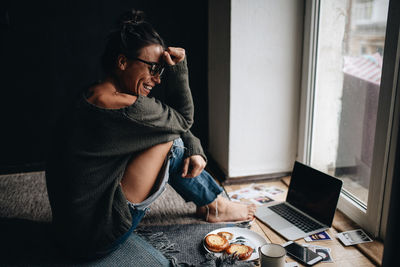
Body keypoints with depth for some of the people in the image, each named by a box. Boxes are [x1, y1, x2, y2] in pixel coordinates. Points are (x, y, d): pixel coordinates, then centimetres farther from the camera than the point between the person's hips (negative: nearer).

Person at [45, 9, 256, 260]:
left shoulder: (97, 96, 4)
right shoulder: (125, 108, -27)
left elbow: (178, 122, 9)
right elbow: (184, 121, -8)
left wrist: (194, 150, -3)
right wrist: (178, 69, -10)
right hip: (98, 238, -9)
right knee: (170, 141, -9)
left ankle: (212, 202, 22)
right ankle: (215, 207, 12)